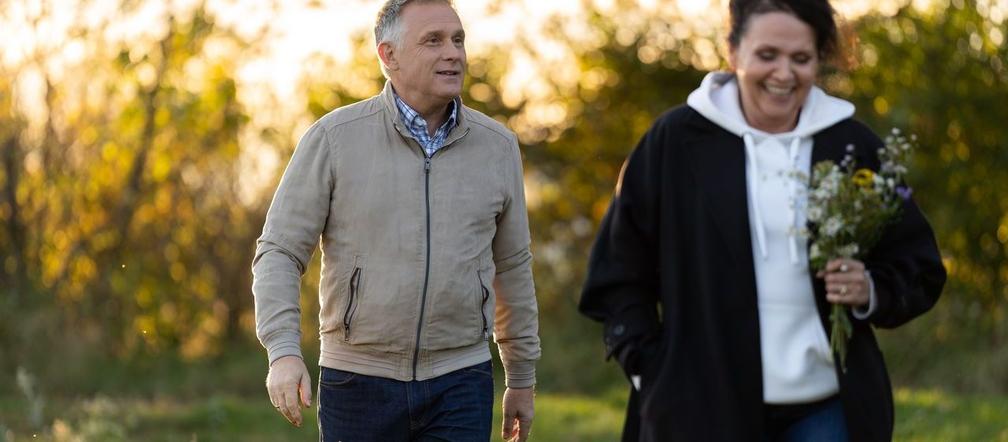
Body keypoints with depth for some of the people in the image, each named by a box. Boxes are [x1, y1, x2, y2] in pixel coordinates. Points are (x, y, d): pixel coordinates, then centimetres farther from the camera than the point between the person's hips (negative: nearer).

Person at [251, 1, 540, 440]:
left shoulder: (496, 146, 2)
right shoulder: (334, 138, -6)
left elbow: (511, 266, 13)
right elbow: (279, 254, -6)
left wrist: (522, 379, 18)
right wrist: (283, 353, -22)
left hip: (459, 387, 1)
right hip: (359, 386, -1)